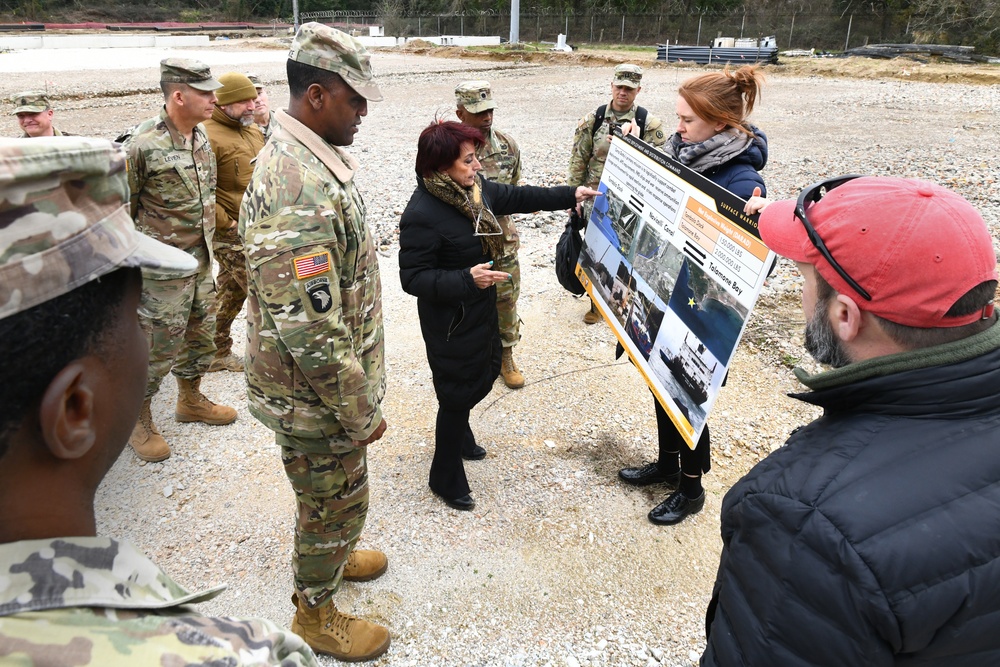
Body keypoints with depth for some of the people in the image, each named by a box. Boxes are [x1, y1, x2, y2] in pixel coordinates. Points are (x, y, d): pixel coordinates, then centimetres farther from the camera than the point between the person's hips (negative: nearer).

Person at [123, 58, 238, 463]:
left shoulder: (201, 135, 4)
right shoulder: (144, 144, -19)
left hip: (201, 259, 8)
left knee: (201, 333, 19)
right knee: (158, 345, 2)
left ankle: (190, 400, 39)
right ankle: (138, 421, 22)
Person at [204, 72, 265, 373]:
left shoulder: (252, 130, 13)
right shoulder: (208, 137, -17)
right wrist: (227, 225, -18)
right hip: (232, 235, -9)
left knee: (231, 292, 17)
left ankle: (217, 354, 32)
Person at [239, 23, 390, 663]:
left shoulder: (308, 159, 3)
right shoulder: (299, 192, -32)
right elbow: (311, 332, -31)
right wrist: (362, 414, -19)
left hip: (329, 381, 9)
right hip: (317, 397, -9)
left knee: (333, 496, 29)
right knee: (338, 502, 13)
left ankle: (328, 555, 55)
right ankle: (316, 611, 39)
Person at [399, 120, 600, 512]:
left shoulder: (475, 188, -2)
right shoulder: (421, 215, -27)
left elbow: (517, 197, 12)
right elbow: (413, 278, -25)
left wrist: (570, 195, 11)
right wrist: (467, 279, -36)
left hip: (481, 311, 9)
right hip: (450, 323, -9)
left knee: (485, 374, 25)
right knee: (458, 394, 4)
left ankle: (458, 435, 53)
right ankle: (445, 477, 27)